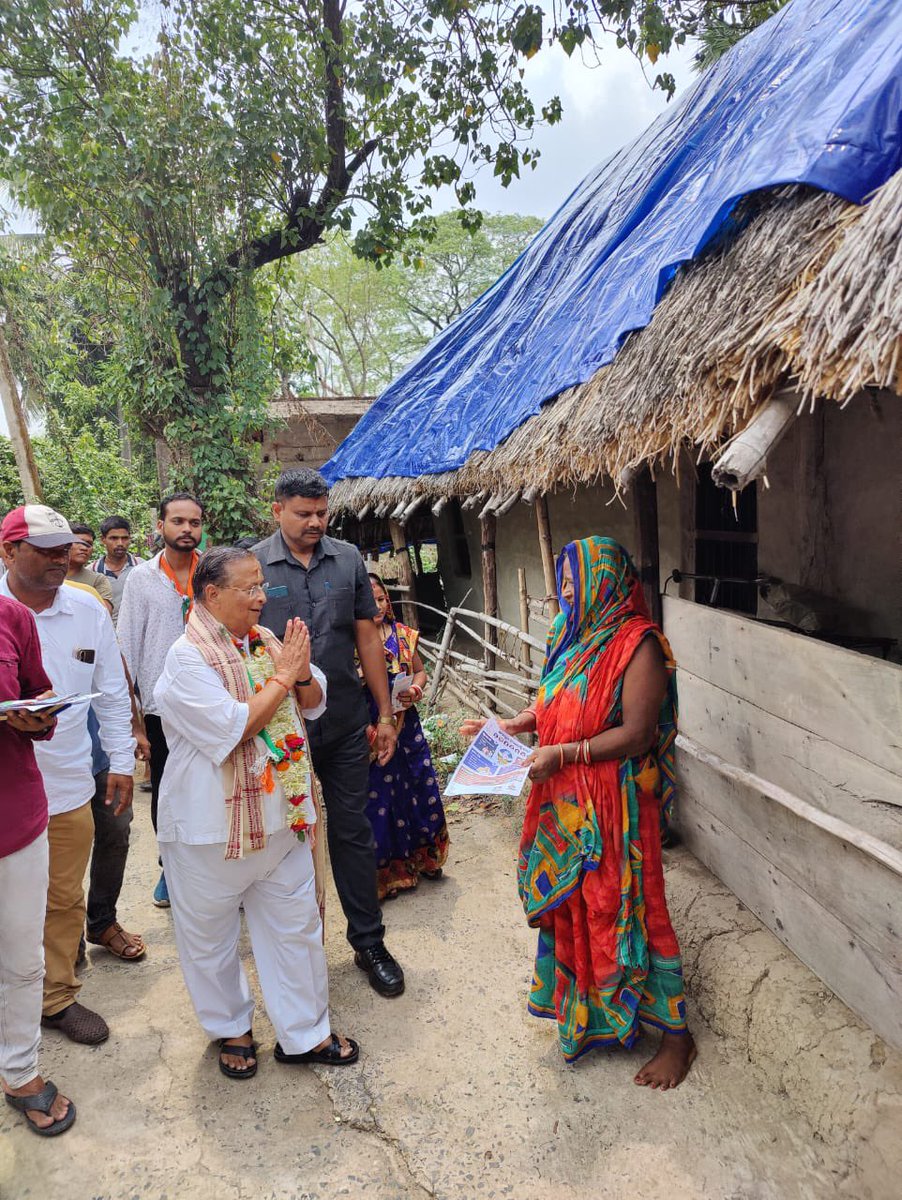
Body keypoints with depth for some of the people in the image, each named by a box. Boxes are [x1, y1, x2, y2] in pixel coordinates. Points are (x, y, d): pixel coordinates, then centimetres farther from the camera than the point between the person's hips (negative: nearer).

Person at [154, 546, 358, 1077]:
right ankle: (231, 1028, 40)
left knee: (297, 923, 14)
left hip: (282, 813, 6)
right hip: (212, 824, -5)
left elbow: (315, 702, 7)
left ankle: (303, 1033, 32)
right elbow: (230, 729, -25)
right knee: (211, 935, 15)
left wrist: (302, 673, -14)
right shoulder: (188, 657, -16)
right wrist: (282, 677, -19)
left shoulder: (266, 640, 3)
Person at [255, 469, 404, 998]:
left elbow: (368, 637, 6)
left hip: (345, 724, 2)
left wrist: (386, 713, 5)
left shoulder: (348, 560, 2)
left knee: (353, 833, 10)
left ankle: (369, 942, 26)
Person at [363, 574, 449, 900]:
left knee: (420, 786, 11)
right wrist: (366, 728, -21)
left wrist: (416, 687, -5)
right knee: (379, 796, 5)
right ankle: (386, 871, 22)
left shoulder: (403, 634, 5)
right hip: (371, 731, -4)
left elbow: (420, 671, 15)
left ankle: (423, 856, 33)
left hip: (406, 726, 5)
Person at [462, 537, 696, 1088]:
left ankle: (676, 1033, 21)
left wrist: (563, 753, -24)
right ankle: (581, 998, 45)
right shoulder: (579, 634, 7)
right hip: (566, 799, 8)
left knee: (624, 910, 2)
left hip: (613, 804, -8)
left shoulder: (638, 645, -19)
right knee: (572, 897, 21)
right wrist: (508, 726, 4)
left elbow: (636, 734, -22)